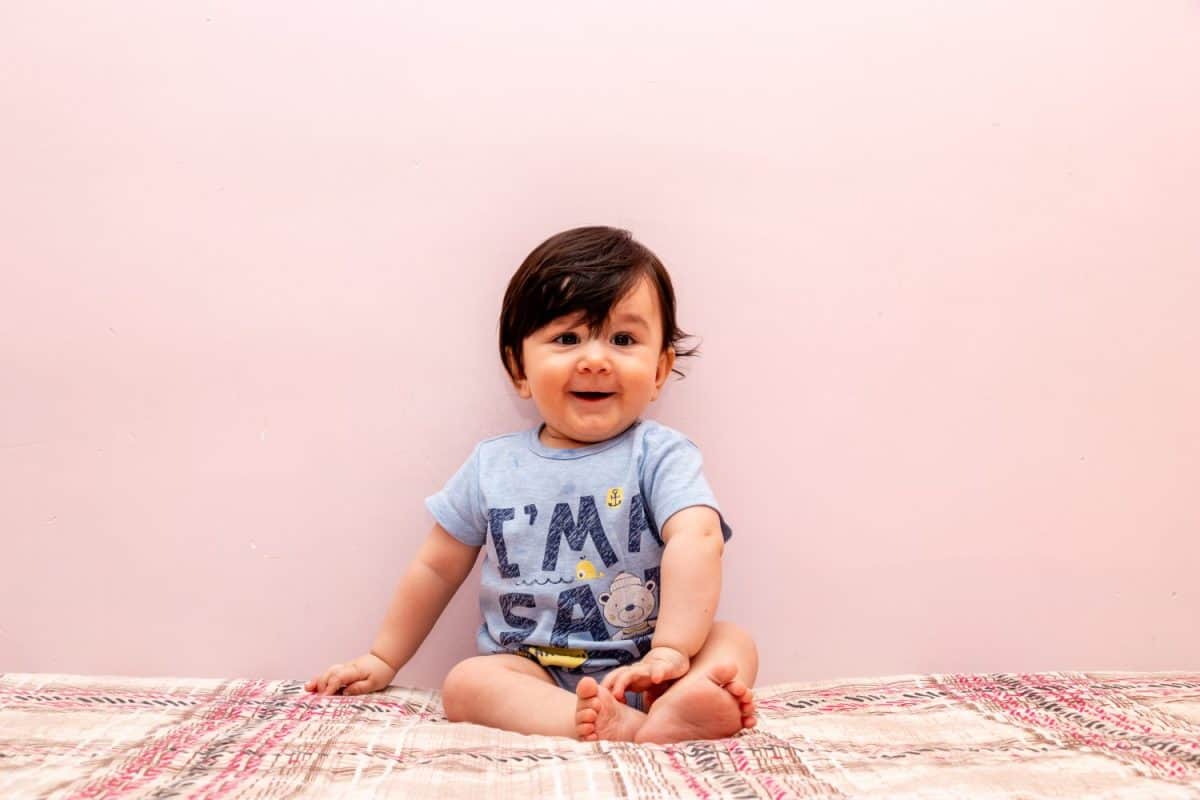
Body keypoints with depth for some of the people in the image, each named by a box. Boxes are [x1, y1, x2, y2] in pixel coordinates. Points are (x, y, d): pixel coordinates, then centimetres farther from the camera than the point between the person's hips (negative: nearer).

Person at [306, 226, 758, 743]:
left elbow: (696, 540, -21)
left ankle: (671, 716, -53)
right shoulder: (492, 466, 5)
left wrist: (671, 651, -34)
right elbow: (437, 568, 15)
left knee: (732, 642, -23)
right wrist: (383, 660, 19)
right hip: (529, 671, 2)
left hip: (636, 670, -1)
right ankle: (627, 728, -44)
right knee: (465, 684, -25)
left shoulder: (659, 455, -5)